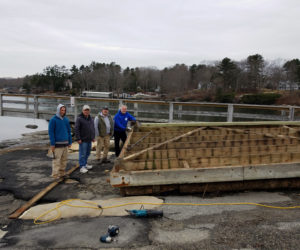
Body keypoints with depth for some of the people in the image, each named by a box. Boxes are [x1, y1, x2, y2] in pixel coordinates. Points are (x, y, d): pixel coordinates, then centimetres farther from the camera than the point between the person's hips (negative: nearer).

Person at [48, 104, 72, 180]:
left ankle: (62, 173, 22)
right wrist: (52, 144, -12)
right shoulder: (53, 120, -6)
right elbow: (50, 132, -8)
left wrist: (70, 142, 12)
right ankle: (55, 175, 2)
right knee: (56, 159, -6)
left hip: (65, 143, 6)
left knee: (64, 159, 10)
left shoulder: (66, 119, 11)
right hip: (57, 144, -6)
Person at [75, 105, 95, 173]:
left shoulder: (91, 118, 13)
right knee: (82, 154, -2)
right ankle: (82, 167, 6)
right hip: (83, 140, -7)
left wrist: (93, 137, 16)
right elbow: (76, 129, -13)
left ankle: (85, 164, 29)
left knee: (87, 153, 15)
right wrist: (78, 139, -17)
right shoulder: (79, 118, -10)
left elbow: (93, 128, 21)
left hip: (89, 140, 7)